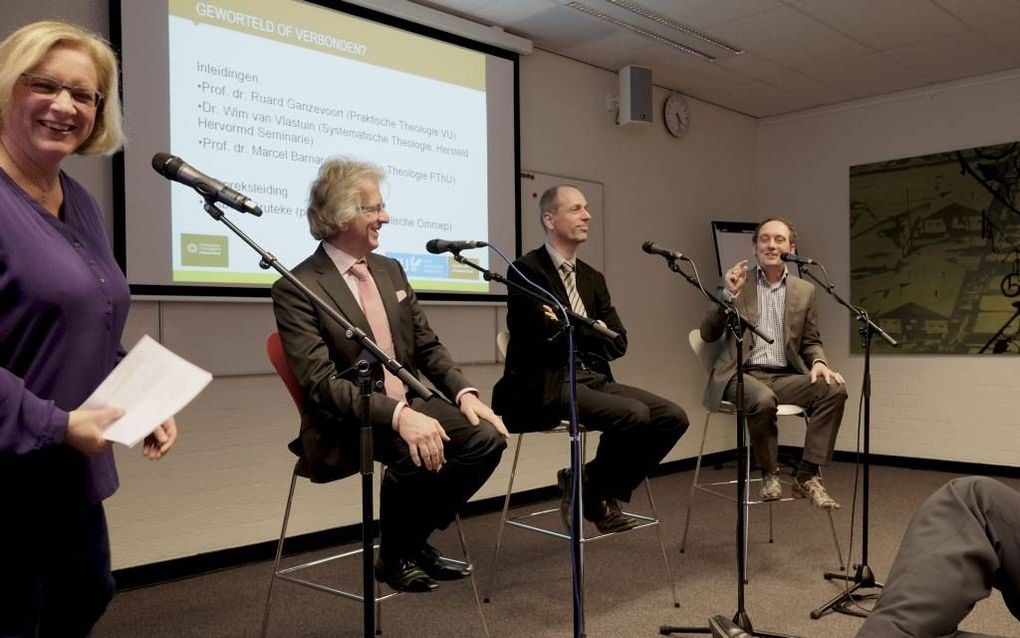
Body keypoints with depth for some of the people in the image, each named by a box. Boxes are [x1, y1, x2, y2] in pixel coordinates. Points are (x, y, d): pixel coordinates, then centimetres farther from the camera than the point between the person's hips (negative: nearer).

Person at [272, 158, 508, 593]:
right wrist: (398, 415, -33)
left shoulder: (390, 270, 11)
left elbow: (427, 346, 12)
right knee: (417, 454, -34)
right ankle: (393, 557, -3)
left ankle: (416, 541, 6)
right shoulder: (296, 288, -12)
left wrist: (464, 393, -7)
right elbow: (321, 383, -21)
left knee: (487, 437, -14)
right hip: (346, 427, -7)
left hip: (409, 406, 7)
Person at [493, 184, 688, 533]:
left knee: (673, 417, -10)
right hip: (546, 385, -7)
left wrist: (569, 326, -6)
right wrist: (591, 332, -1)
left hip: (594, 378, 7)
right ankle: (588, 490, -1)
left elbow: (618, 342, 8)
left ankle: (601, 491, 6)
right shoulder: (526, 270, -4)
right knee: (634, 414, -27)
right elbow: (543, 338, -15)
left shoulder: (593, 278, 17)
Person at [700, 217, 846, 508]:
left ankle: (807, 475, -15)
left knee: (835, 389, -23)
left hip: (784, 377, 4)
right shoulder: (736, 281, 5)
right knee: (763, 400, -36)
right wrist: (729, 294, -14)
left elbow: (811, 341, 18)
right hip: (742, 374, -3)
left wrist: (818, 362, -6)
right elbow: (708, 335, -1)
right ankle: (769, 474, -10)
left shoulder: (805, 290, 13)